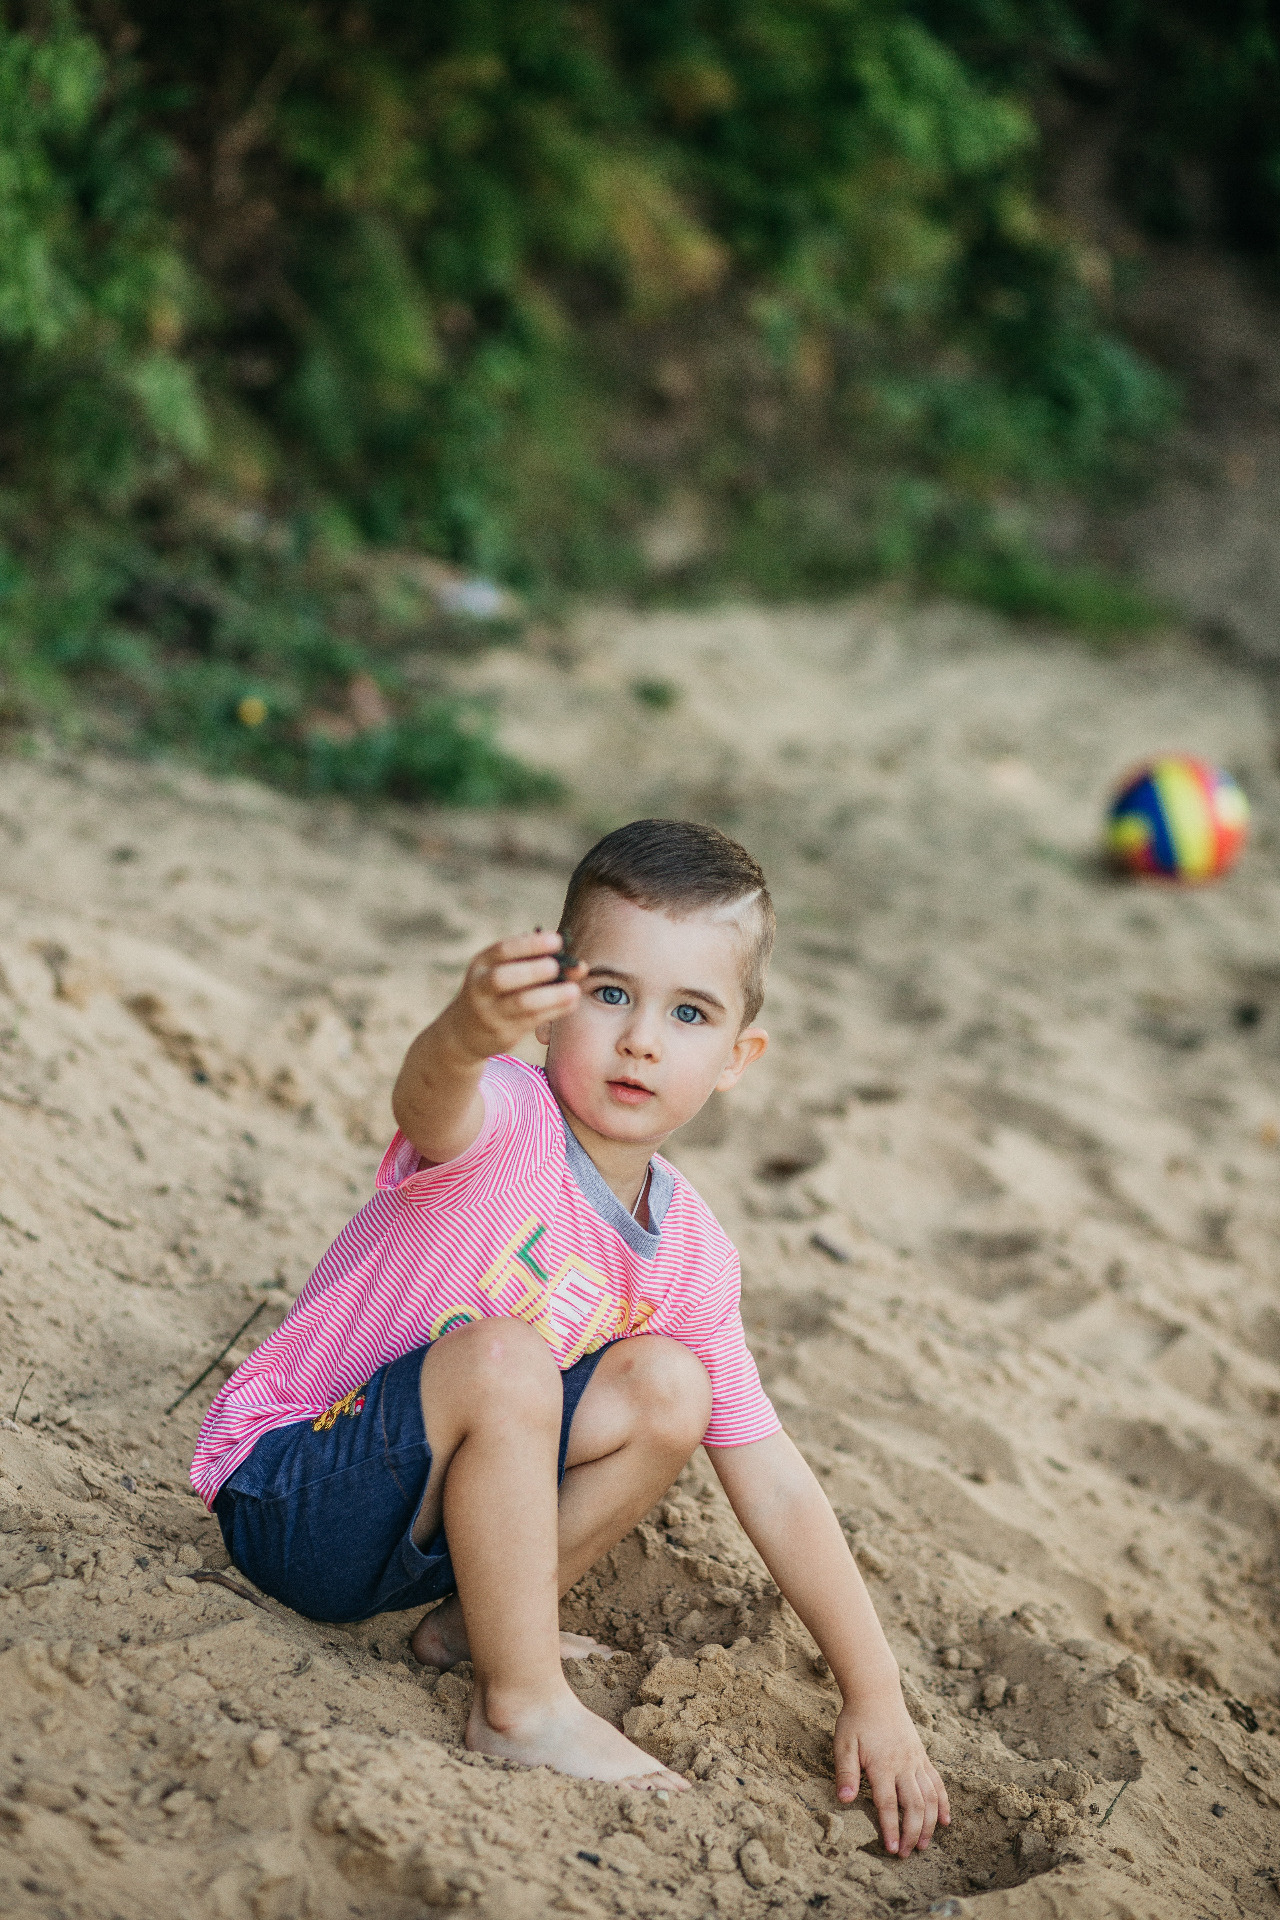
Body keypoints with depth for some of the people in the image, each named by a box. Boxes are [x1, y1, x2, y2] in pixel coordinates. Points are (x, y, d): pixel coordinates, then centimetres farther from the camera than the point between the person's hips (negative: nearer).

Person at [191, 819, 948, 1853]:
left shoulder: (689, 1256, -3)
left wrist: (876, 1700, -2)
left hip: (420, 1518, 6)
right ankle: (524, 1705, -18)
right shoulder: (506, 1120, -22)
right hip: (287, 1498, -6)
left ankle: (476, 1620, 1)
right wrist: (467, 1034, -74)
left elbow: (775, 1488, 1)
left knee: (668, 1385, -10)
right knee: (500, 1355, -32)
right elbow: (430, 1103, -49)